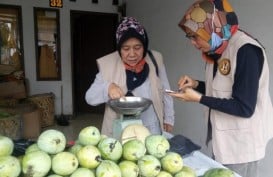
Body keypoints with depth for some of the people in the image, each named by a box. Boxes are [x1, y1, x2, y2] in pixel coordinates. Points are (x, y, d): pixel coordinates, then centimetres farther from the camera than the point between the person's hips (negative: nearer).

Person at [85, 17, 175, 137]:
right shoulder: (108, 65, -10)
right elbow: (89, 97, -9)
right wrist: (107, 88, -27)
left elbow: (165, 92, 5)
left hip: (151, 129, 2)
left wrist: (168, 118, 7)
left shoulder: (155, 60, -6)